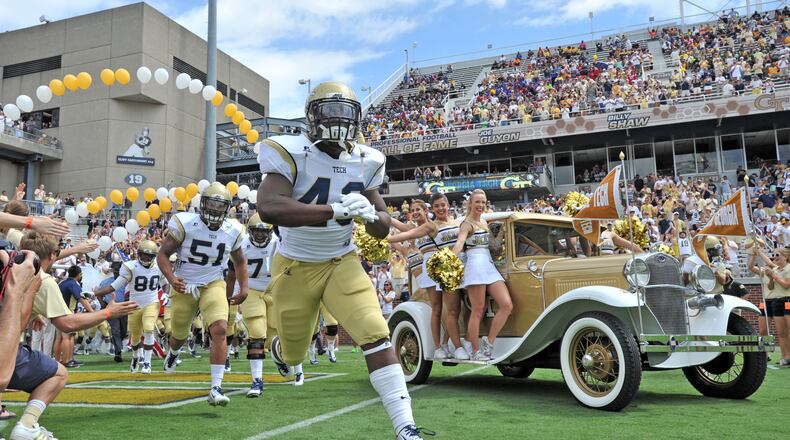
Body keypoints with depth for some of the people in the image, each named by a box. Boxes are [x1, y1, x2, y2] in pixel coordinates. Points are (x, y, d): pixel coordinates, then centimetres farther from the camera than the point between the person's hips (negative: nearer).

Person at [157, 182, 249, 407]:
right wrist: (171, 278, -28)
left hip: (213, 286, 1)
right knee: (179, 335, 18)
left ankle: (216, 389, -18)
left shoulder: (233, 231, -5)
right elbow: (163, 254, -11)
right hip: (184, 287, -1)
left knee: (220, 329, -22)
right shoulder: (185, 224, -16)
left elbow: (239, 261, 12)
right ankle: (173, 353, 59)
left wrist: (243, 287, 2)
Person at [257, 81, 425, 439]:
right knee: (293, 353, 15)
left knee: (376, 334, -17)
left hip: (342, 263, 2)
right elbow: (268, 208, -38)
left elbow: (382, 230, 1)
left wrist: (370, 214, -23)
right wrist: (336, 210, -43)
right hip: (296, 266, -2)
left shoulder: (364, 162, -4)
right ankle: (281, 347, 55)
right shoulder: (291, 152, -19)